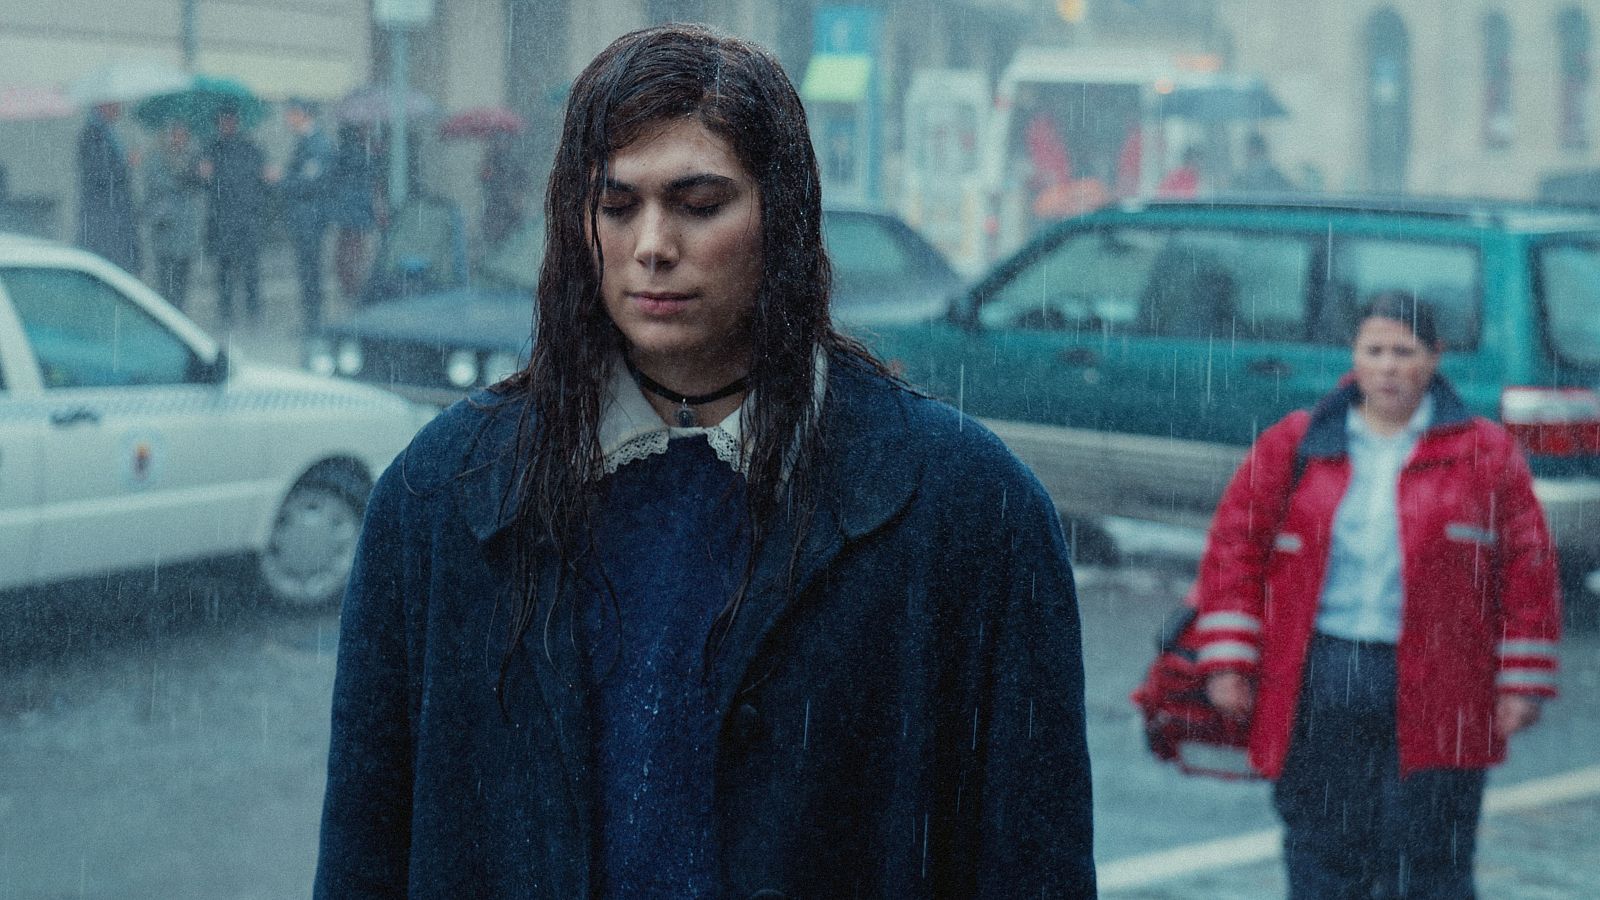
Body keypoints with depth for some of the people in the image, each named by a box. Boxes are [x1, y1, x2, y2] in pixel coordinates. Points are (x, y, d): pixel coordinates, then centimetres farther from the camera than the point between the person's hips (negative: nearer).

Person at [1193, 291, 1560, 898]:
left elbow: (1528, 569, 4)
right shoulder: (1293, 445, 8)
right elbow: (1236, 546, 7)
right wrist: (1229, 661, 0)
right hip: (1314, 687, 2)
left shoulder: (1486, 454, 5)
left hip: (1435, 696, -2)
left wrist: (1521, 685, -1)